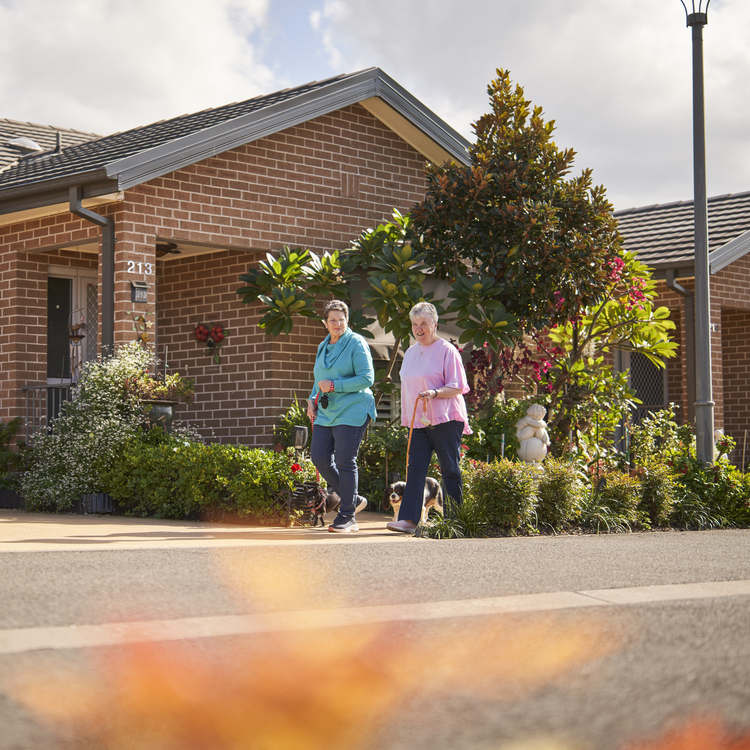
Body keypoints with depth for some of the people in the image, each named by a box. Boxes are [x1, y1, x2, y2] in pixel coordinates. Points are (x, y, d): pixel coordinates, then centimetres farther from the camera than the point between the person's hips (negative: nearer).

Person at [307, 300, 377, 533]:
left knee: (345, 462, -7)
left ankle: (347, 515, 2)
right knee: (319, 457, 2)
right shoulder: (323, 346, 16)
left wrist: (334, 386, -18)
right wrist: (313, 399, 9)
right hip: (326, 412, 8)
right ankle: (353, 499, 18)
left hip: (351, 411, -8)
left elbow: (367, 378, -15)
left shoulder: (356, 343, -7)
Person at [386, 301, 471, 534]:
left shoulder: (446, 350, -4)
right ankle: (408, 519, -12)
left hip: (445, 419, -6)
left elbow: (457, 387, -8)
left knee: (450, 470, -1)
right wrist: (407, 418, 20)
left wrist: (435, 393, -24)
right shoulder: (410, 353, 16)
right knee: (415, 467, -6)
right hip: (419, 420, 6)